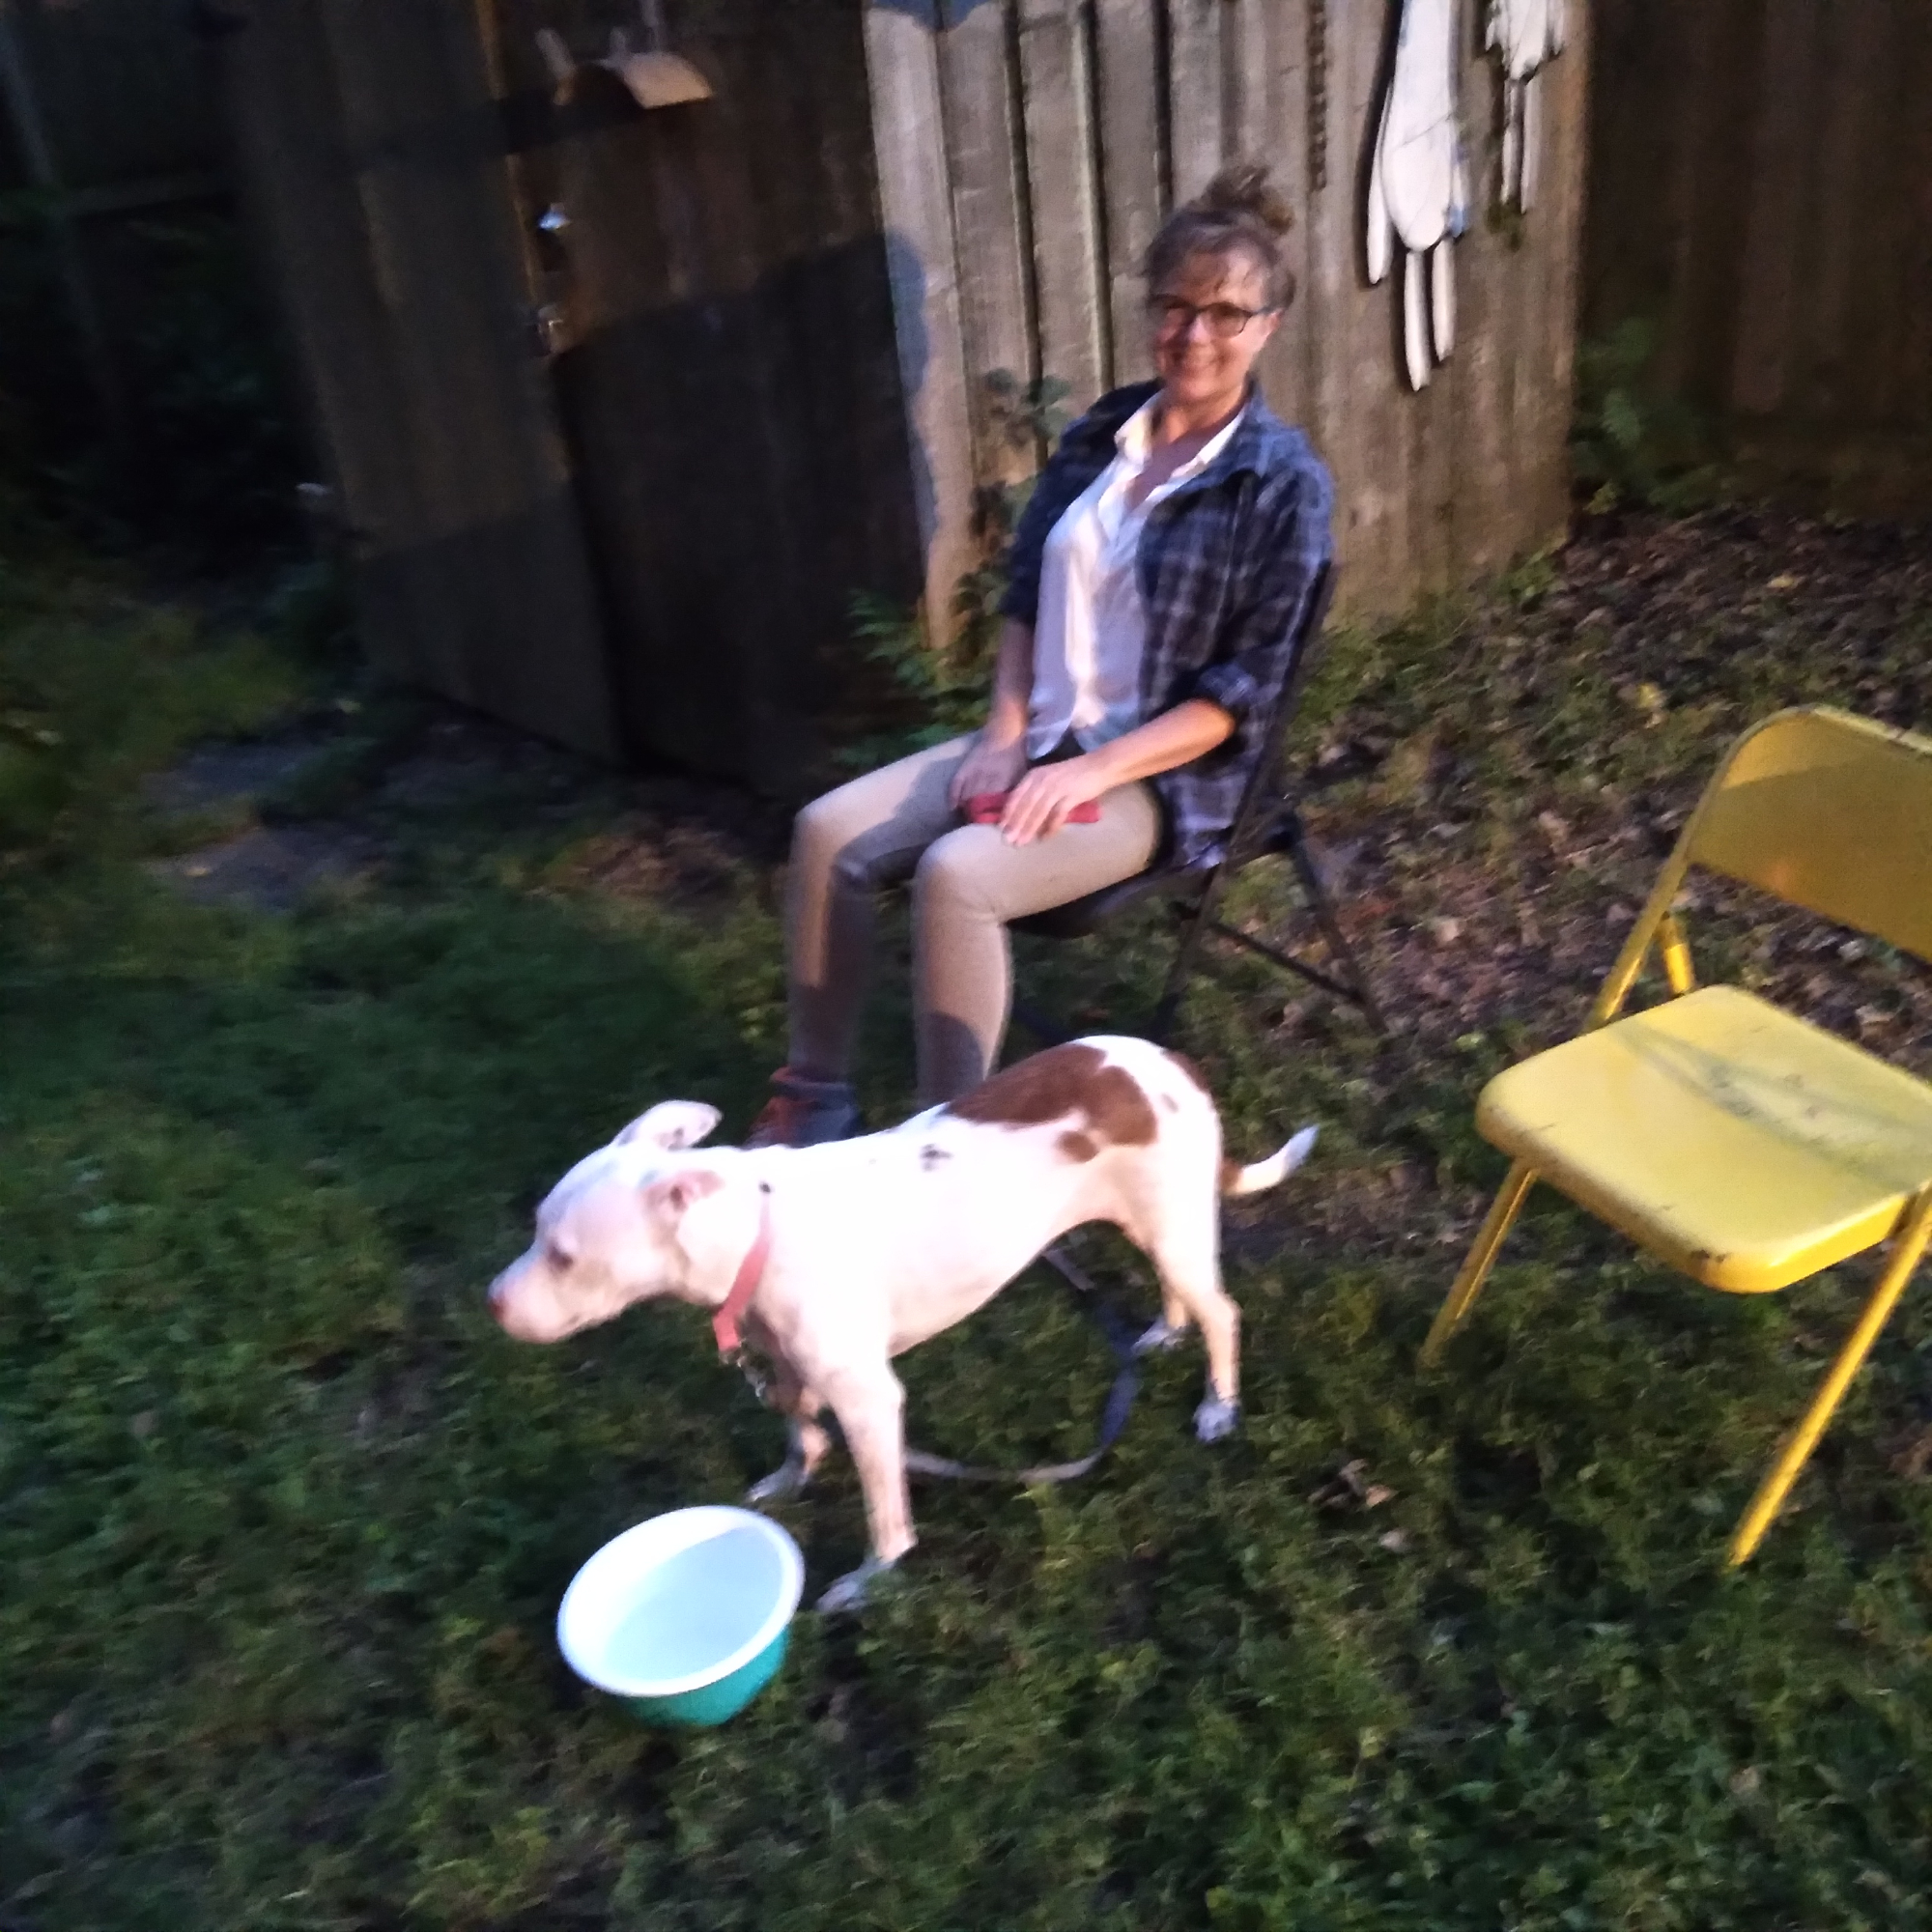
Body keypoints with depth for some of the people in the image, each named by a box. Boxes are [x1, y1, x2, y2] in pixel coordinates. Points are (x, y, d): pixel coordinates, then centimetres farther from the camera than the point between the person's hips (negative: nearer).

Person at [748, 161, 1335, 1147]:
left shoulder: (1286, 483, -11)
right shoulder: (1100, 433, 7)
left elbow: (1241, 694, -14)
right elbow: (1024, 592, 12)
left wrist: (1090, 773, -21)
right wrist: (1004, 730, -4)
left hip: (1166, 775, -6)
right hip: (1041, 736, 6)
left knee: (956, 875, -31)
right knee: (828, 832, -11)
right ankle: (815, 1095, 2)